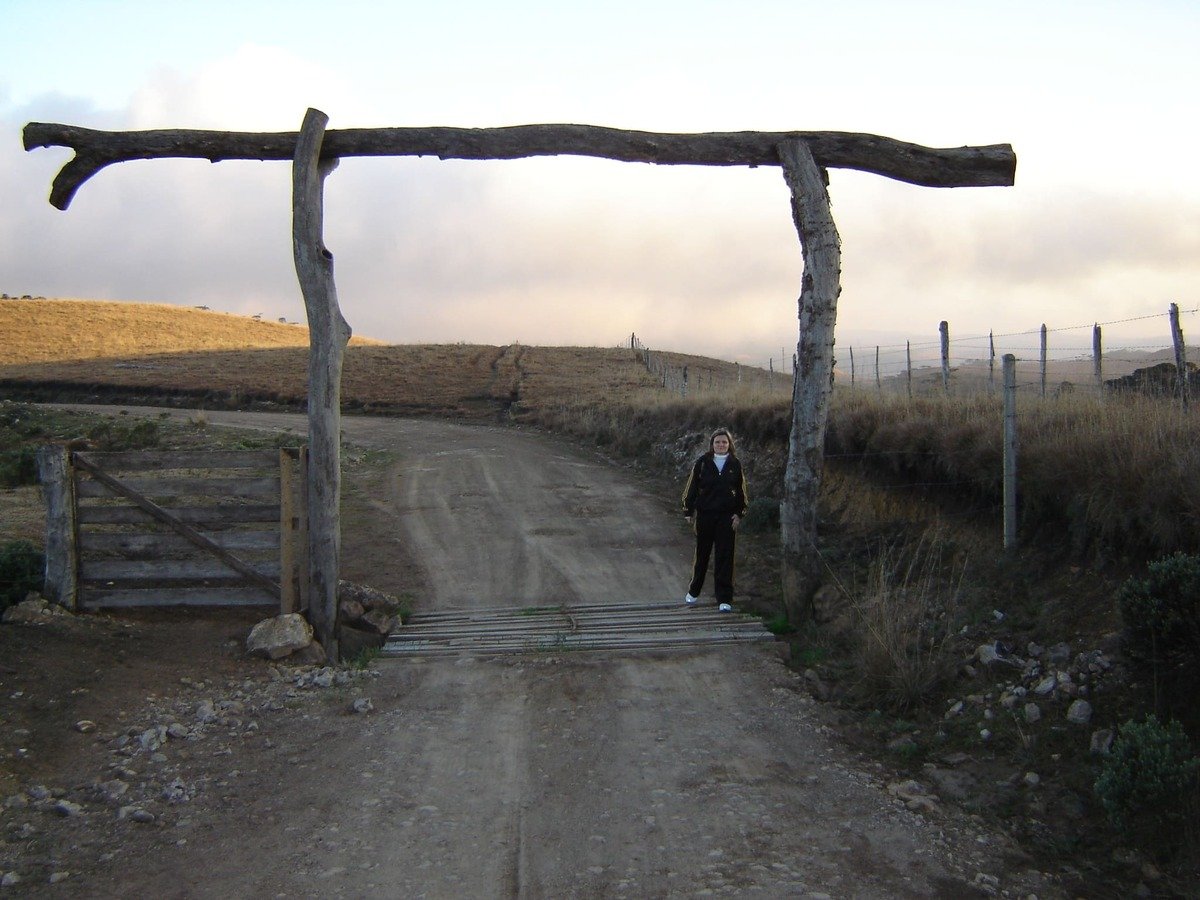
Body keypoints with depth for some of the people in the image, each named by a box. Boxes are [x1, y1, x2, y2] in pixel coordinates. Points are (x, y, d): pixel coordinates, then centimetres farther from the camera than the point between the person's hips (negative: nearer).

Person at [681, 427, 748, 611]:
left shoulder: (735, 465, 2)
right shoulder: (703, 463, -2)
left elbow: (741, 491, 7)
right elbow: (692, 487, 2)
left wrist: (738, 514, 1)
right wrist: (688, 511, 0)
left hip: (726, 516, 0)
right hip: (705, 515, 0)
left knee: (724, 556, -1)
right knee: (701, 554, 12)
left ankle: (724, 599, 4)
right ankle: (693, 592, 29)